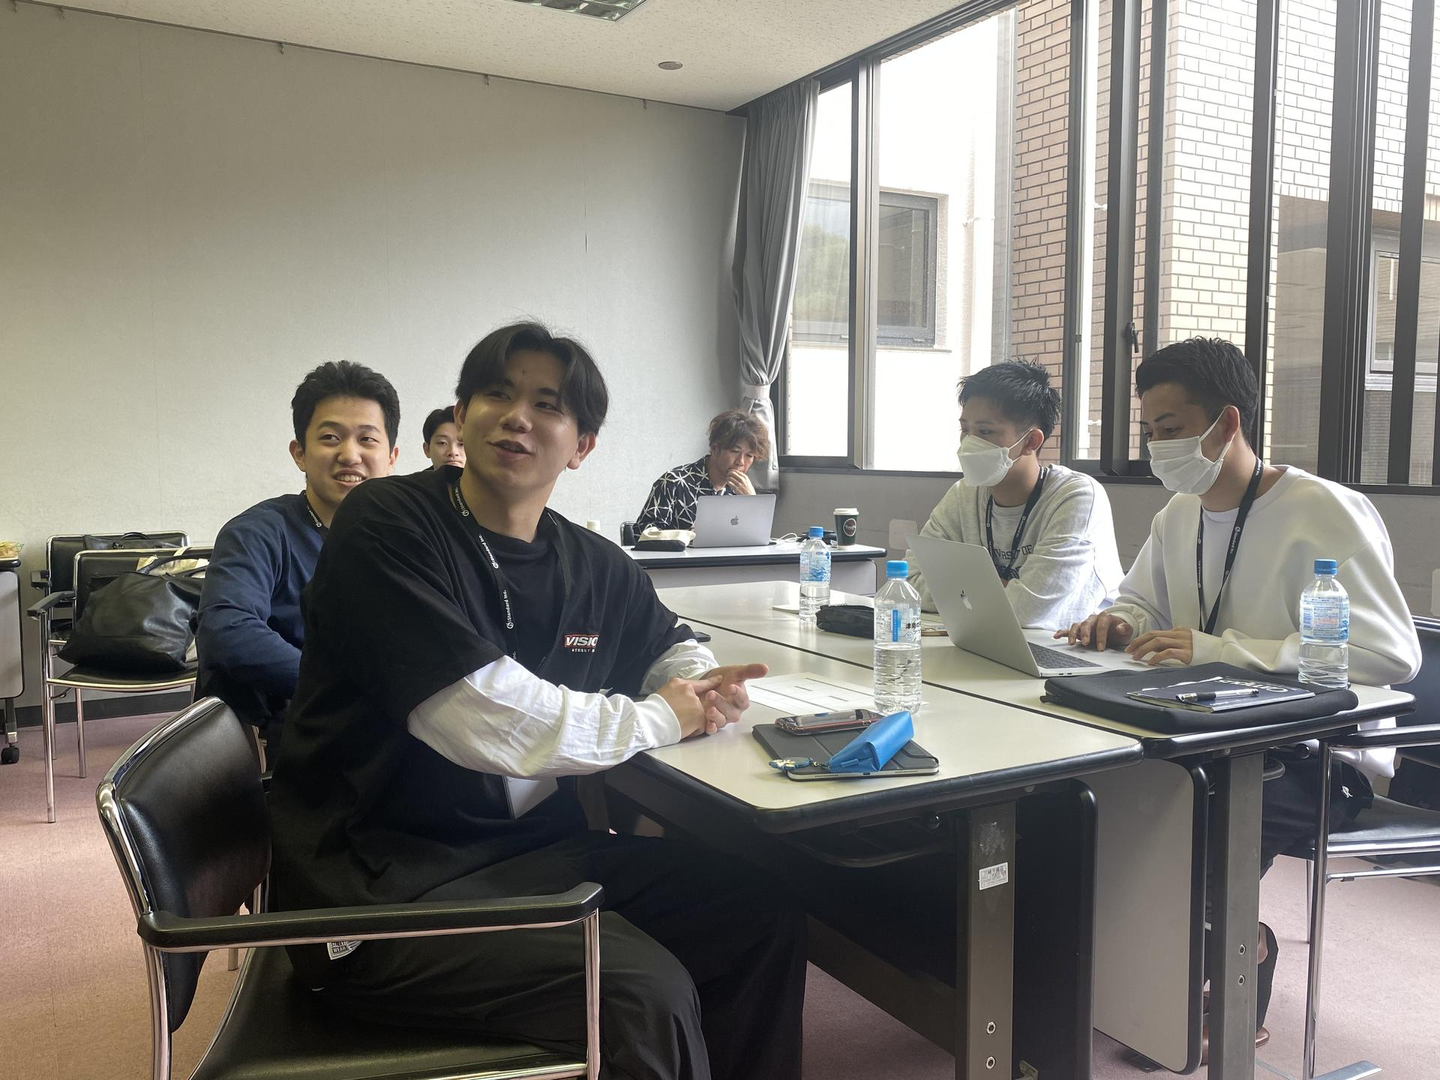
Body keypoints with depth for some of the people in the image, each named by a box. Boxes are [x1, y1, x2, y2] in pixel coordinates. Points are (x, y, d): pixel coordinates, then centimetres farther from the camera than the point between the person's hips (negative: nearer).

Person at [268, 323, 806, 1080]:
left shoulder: (591, 566, 5)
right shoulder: (387, 526, -13)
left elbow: (673, 647, 23)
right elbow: (490, 723, -23)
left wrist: (708, 690, -2)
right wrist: (657, 718, -10)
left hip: (526, 849, 7)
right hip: (378, 884, -6)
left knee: (764, 918, 1)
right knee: (645, 992, -23)